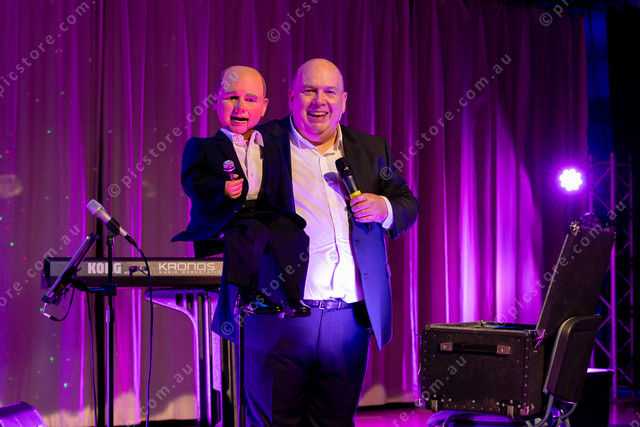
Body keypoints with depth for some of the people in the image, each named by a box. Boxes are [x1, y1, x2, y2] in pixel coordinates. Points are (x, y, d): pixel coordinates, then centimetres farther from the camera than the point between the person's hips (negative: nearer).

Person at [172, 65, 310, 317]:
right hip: (224, 218, -4)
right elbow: (193, 181, -7)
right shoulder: (201, 147, 10)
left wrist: (286, 218, 1)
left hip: (265, 213, 4)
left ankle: (292, 297, -20)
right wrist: (222, 189, -25)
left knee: (293, 233, -24)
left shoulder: (271, 152, 23)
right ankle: (247, 294, -31)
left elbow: (283, 194, 19)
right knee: (251, 232, -35)